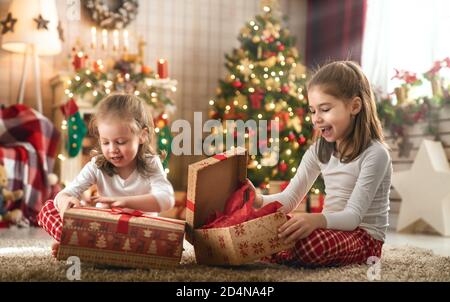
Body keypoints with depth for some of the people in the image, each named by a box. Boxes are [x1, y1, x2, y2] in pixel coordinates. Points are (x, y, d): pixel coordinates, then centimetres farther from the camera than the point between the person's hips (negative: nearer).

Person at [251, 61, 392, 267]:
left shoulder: (374, 154, -15)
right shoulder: (319, 150, 7)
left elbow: (353, 216, -22)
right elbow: (290, 198, 3)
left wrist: (316, 220, -42)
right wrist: (259, 201, -18)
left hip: (365, 237, -5)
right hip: (331, 229, 6)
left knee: (307, 244, -35)